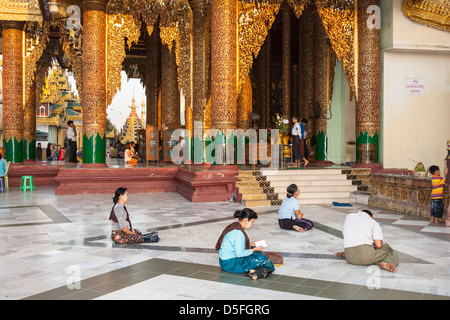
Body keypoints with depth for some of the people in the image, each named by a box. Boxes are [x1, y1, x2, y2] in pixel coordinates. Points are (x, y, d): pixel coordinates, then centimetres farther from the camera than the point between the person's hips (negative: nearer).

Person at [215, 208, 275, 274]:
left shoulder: (234, 226, 7)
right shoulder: (238, 232, -23)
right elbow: (239, 253, -24)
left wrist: (249, 244, 13)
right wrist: (254, 250, -12)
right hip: (230, 264, -10)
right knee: (260, 258, -18)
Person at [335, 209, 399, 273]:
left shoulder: (349, 216, 21)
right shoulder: (374, 223, 9)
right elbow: (378, 245, -2)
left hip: (350, 259, 4)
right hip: (366, 255, -4)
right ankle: (385, 264, -14)